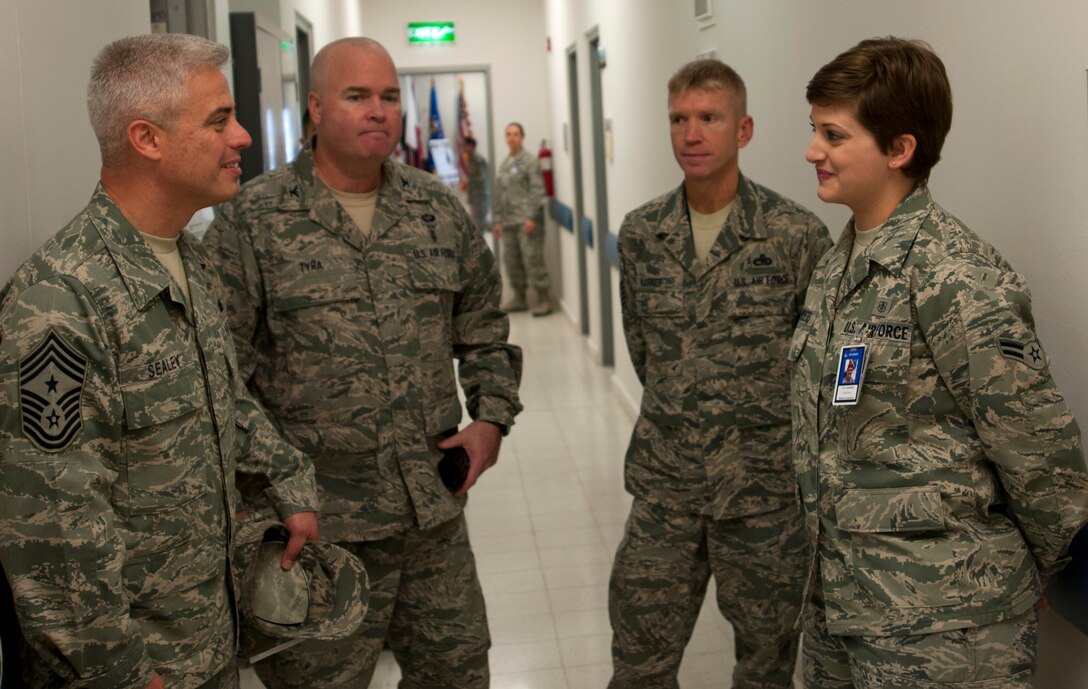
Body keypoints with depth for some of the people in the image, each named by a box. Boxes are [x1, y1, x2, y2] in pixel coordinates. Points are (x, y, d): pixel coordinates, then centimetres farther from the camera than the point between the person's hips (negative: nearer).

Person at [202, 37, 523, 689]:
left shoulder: (440, 209, 9)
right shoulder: (252, 220, -6)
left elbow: (484, 326, 18)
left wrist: (493, 417, 6)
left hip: (435, 507, 5)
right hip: (317, 519, -4)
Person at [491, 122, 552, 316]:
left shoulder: (529, 161, -3)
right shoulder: (503, 165, 19)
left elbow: (537, 190, -11)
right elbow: (498, 195, 20)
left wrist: (531, 217, -18)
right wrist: (497, 220, 15)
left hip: (527, 219, -7)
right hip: (509, 221, 7)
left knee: (533, 259, -9)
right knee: (511, 260, 9)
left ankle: (544, 300, -4)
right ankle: (519, 298, 20)